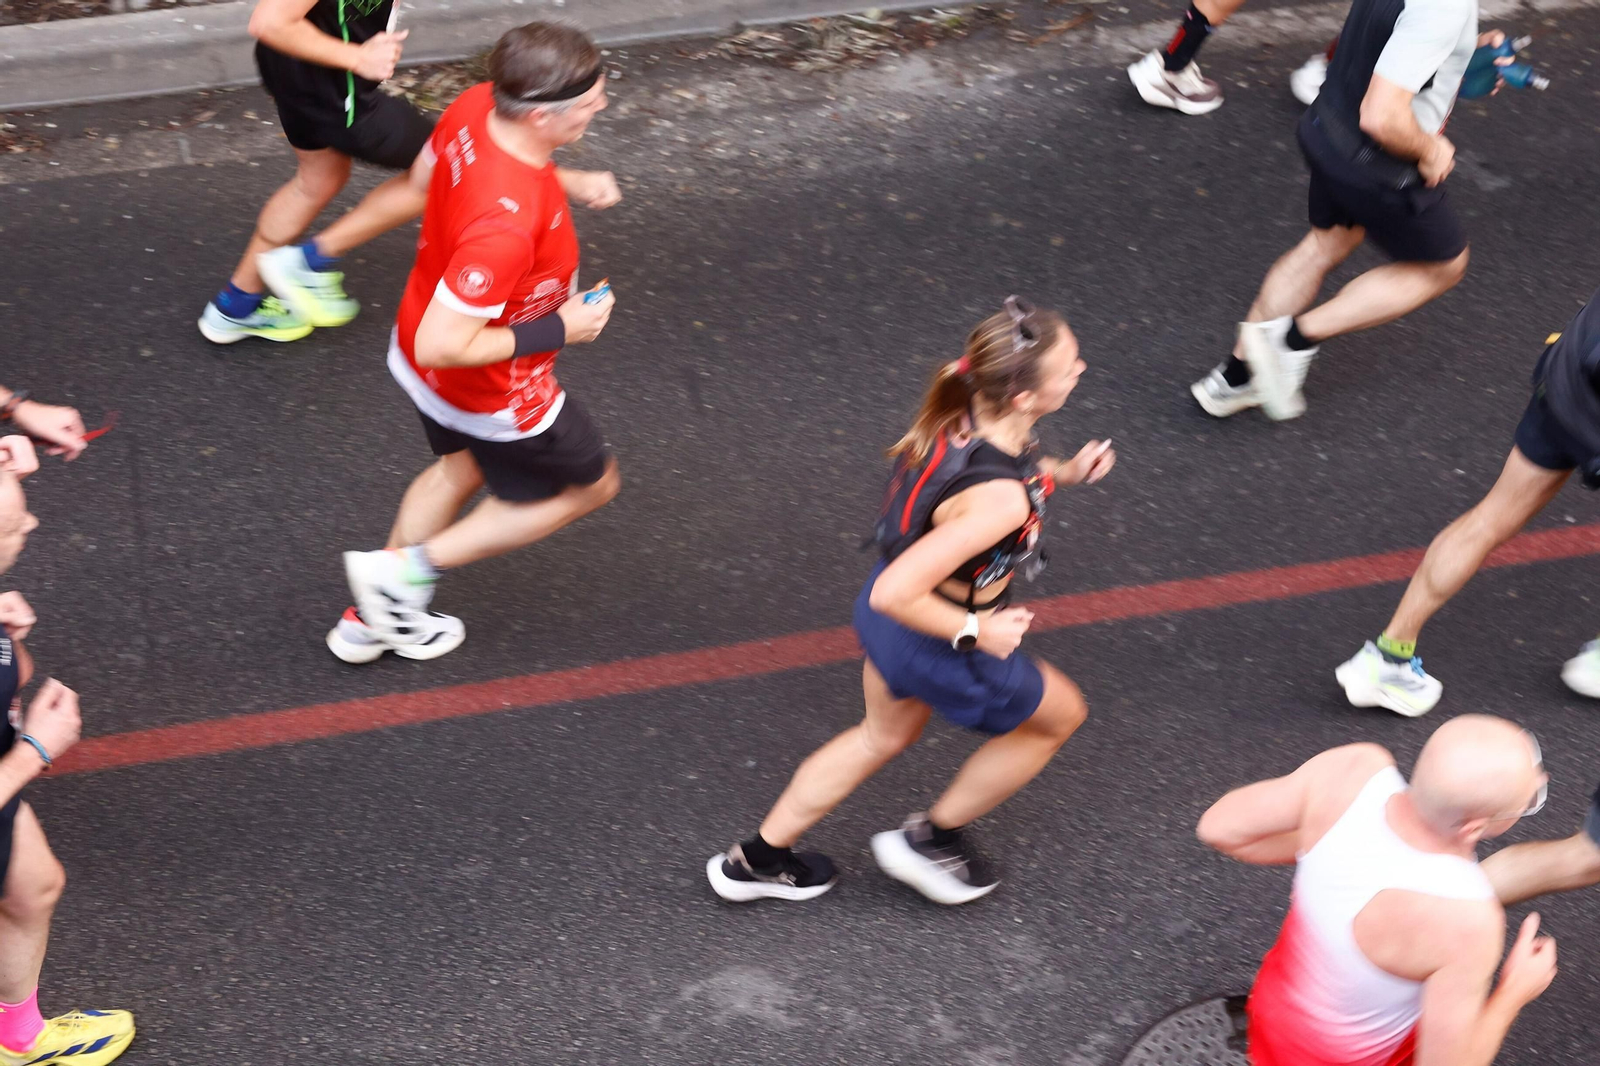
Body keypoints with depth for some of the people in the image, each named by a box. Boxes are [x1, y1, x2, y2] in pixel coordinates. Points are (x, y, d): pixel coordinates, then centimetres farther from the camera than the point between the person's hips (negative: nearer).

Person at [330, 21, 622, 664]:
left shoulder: (475, 106, -19)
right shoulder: (505, 226, -43)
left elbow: (425, 174, 5)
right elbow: (442, 347, -37)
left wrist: (568, 183, -3)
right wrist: (559, 329, -25)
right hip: (492, 391, -8)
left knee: (463, 468, 34)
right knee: (590, 484, 19)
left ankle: (373, 618, 47)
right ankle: (406, 571, 20)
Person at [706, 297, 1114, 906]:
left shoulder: (962, 411, -15)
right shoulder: (999, 501, -40)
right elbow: (894, 593, -39)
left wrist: (1062, 472, -1)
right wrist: (976, 632, -24)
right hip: (938, 649, -8)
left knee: (885, 737, 35)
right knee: (1060, 715, 22)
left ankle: (759, 858, 49)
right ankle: (932, 839, 38)